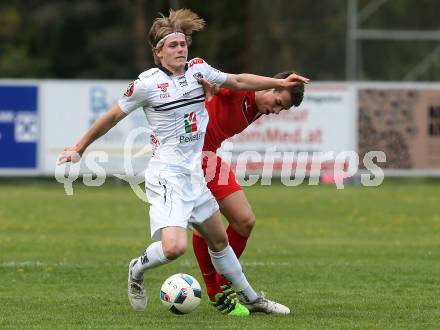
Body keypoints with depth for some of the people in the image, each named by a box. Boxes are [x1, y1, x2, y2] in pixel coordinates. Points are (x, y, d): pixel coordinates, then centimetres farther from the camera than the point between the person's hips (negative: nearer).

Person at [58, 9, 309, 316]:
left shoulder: (198, 69, 4)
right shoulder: (147, 84, -12)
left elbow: (237, 81, 19)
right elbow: (112, 117, 0)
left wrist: (280, 83, 15)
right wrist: (79, 148, 8)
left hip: (194, 173, 7)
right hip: (166, 175, -7)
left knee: (219, 239, 20)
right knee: (174, 247, -24)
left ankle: (249, 298, 35)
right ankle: (138, 269, 7)